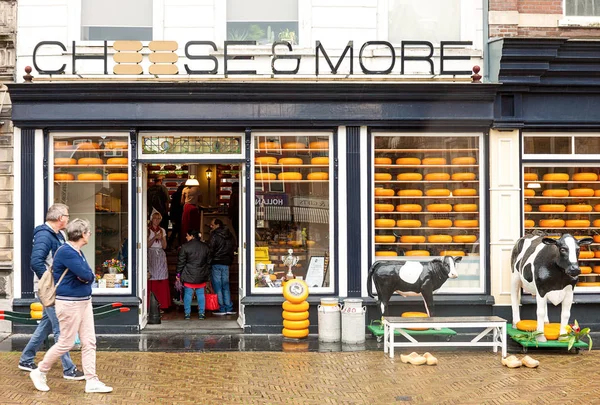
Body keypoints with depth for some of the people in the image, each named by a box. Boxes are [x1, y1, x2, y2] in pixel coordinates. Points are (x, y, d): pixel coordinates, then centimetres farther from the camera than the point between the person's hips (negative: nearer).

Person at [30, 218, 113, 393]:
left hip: (84, 301, 9)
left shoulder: (77, 252, 12)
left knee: (89, 342, 6)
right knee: (65, 343, 0)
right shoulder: (66, 252, -18)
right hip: (69, 303, -9)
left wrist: (85, 276, -13)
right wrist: (86, 275, -1)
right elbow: (86, 275, -23)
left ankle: (91, 381, 9)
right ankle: (39, 372, 18)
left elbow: (89, 276, 9)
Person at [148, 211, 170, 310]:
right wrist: (155, 237, -15)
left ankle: (161, 304, 2)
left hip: (161, 256, 3)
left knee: (162, 281, -2)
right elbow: (147, 245, -5)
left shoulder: (162, 231, 13)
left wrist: (161, 238, -8)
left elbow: (164, 246, 9)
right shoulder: (148, 230, 3)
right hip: (151, 255, -3)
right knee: (151, 281, -8)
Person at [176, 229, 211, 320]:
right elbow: (208, 262, 13)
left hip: (189, 275, -3)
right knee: (200, 294, 9)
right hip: (201, 276, 3)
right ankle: (201, 313, 9)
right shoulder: (205, 247, 7)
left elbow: (181, 262, -6)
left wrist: (178, 273, 4)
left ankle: (187, 313, 6)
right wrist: (207, 274, 19)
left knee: (187, 294, 4)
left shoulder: (185, 246, -8)